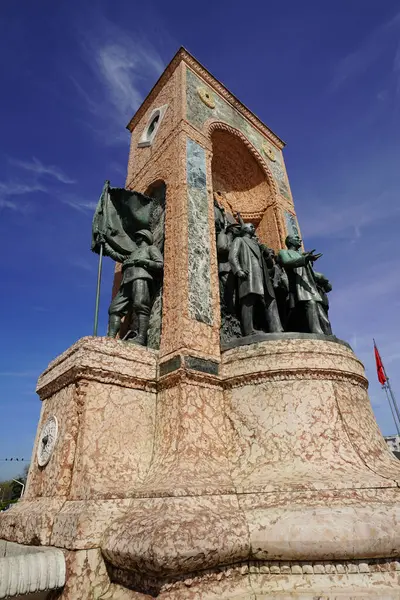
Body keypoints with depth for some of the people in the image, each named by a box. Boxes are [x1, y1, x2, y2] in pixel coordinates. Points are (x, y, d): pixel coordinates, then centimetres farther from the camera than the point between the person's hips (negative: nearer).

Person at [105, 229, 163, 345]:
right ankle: (110, 338, -20)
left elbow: (160, 264, 6)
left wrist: (143, 261, -6)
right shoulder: (133, 254, 41)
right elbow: (116, 255, 44)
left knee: (140, 305, -27)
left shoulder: (151, 248, 20)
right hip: (126, 282, 8)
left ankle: (141, 338, -39)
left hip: (141, 278, -7)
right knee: (114, 309, -9)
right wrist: (105, 244, 50)